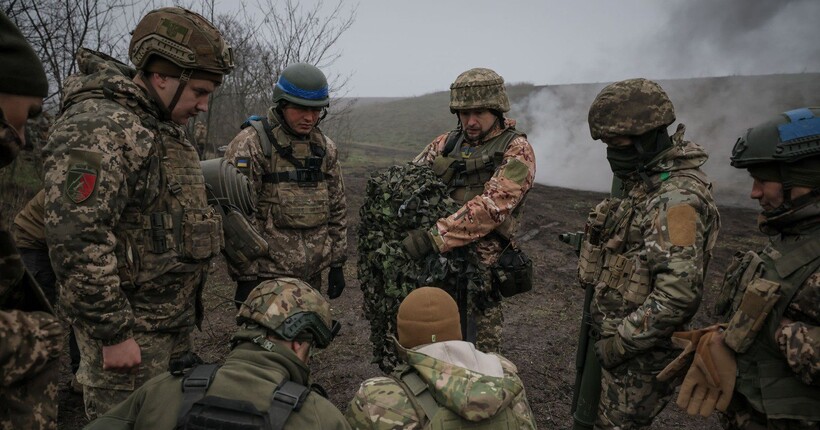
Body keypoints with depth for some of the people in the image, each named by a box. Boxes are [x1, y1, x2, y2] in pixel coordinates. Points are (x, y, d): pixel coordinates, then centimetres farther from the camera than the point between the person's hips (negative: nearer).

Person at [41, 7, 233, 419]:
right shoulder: (97, 128, -20)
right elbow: (76, 240, -26)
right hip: (130, 331, -9)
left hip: (175, 321, 9)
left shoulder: (162, 127, 12)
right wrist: (113, 332, -21)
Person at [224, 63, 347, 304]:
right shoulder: (249, 145, -10)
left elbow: (337, 210, 13)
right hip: (268, 275, -5)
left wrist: (337, 264, 12)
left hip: (312, 275, 6)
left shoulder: (326, 148, 9)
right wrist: (245, 278, -13)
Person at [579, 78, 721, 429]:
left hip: (639, 349, -9)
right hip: (616, 332, 9)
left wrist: (619, 342, -21)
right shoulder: (647, 182, 7)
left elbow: (679, 293, -30)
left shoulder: (677, 198, -24)